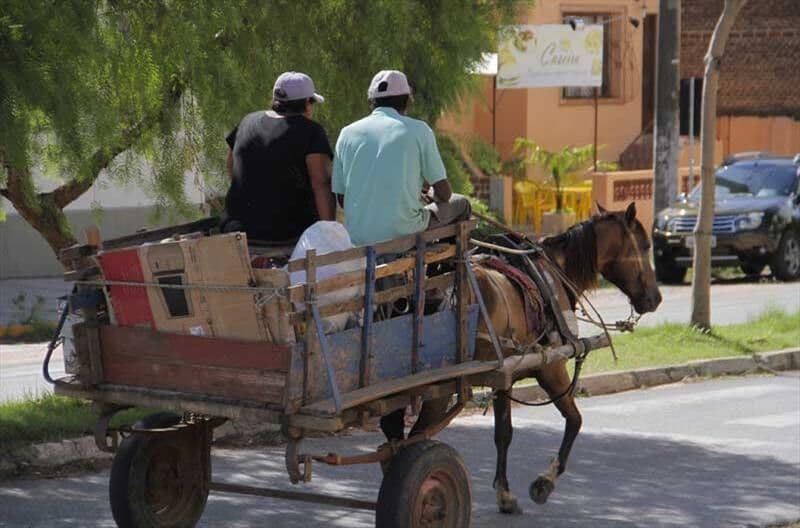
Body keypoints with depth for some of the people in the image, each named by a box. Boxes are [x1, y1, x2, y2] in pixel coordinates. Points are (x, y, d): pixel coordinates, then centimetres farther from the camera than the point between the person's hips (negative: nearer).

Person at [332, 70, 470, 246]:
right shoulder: (418, 130, -3)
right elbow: (444, 193, 0)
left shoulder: (347, 133, 6)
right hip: (404, 234, -4)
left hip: (358, 238, 5)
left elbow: (341, 197, 9)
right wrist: (432, 193, 24)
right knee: (460, 204, 23)